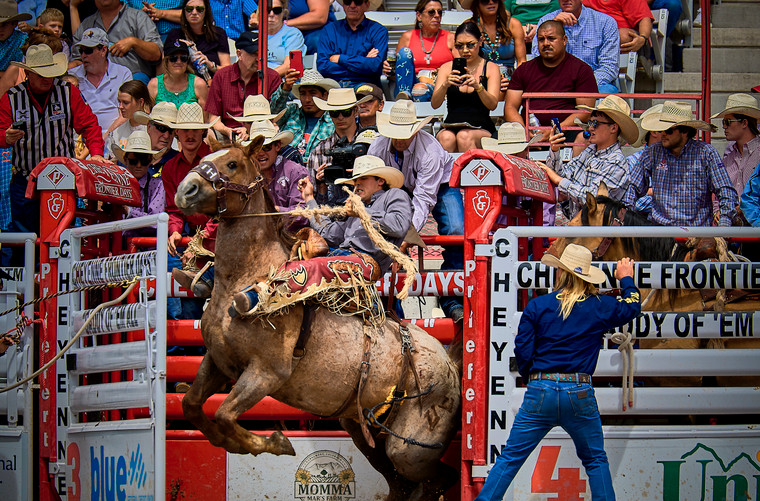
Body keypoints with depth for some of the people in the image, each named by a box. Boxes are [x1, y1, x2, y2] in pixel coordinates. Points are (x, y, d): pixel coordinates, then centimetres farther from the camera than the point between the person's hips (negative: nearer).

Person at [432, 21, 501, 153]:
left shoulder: (491, 68, 9)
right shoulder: (447, 68, 12)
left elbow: (492, 105, -5)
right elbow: (435, 104, 1)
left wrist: (477, 86, -25)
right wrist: (445, 85, -19)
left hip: (481, 129, -1)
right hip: (451, 126, 1)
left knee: (464, 136, -34)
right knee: (446, 138, -34)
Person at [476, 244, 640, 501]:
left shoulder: (537, 306, 0)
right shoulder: (600, 306, 3)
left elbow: (522, 351, 0)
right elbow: (632, 307, 23)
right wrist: (626, 280, 42)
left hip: (540, 393, 0)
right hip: (579, 393, 0)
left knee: (510, 458, 4)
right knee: (595, 460, 15)